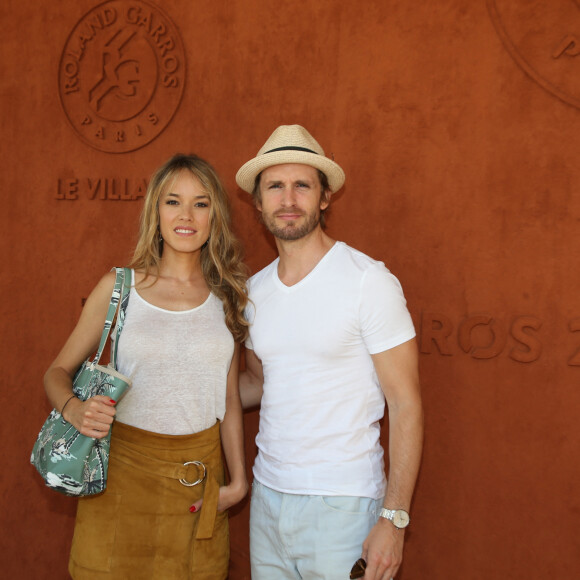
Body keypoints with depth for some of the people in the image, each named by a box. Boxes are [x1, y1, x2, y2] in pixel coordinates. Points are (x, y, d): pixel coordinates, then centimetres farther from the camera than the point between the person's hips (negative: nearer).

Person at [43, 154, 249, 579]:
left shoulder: (227, 296, 3)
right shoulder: (118, 287, -3)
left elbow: (229, 398, 9)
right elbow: (58, 372, 4)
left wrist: (239, 480, 6)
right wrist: (75, 410, -18)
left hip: (200, 479, 2)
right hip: (125, 468, -1)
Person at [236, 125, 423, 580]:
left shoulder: (369, 281, -12)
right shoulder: (255, 290, 6)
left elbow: (406, 405, -12)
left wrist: (394, 519, -16)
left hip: (343, 506, -5)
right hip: (268, 493, 6)